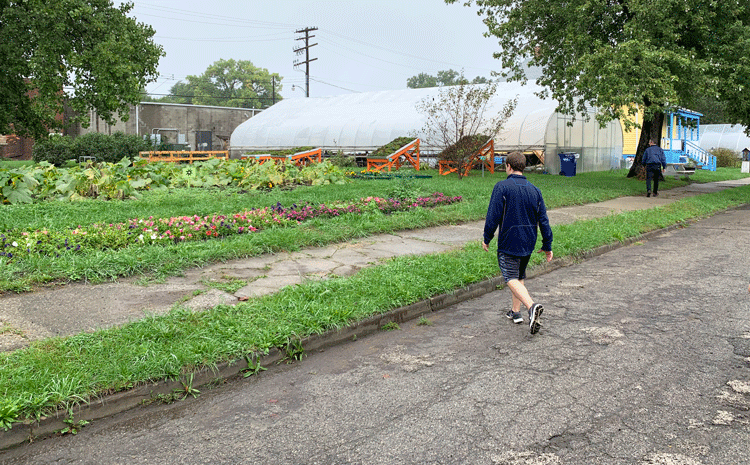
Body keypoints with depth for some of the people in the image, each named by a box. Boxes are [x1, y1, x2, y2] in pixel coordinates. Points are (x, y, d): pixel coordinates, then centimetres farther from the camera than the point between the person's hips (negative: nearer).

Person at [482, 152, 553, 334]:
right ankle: (515, 312, 29)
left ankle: (532, 306, -28)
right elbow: (543, 220, 5)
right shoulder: (534, 190, 5)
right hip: (528, 243, 6)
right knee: (520, 276, 21)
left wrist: (487, 239, -2)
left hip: (508, 242, -6)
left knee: (511, 278, -6)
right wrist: (547, 246, 11)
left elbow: (493, 216, -14)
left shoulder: (502, 187, -12)